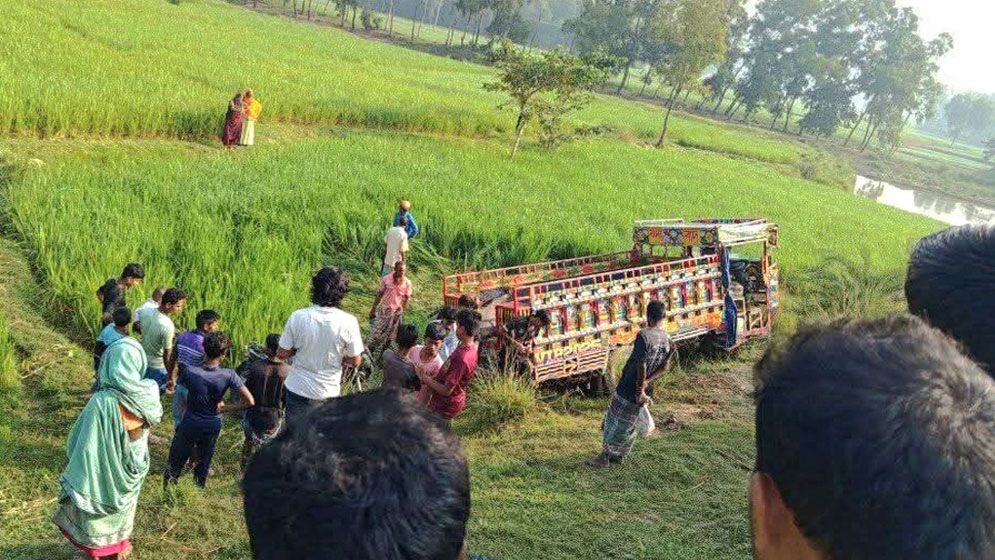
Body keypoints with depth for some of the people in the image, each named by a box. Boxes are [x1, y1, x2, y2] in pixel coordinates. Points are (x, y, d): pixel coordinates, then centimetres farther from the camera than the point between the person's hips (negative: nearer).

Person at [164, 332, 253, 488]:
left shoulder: (189, 371, -27)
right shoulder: (228, 375, -25)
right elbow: (250, 401, -24)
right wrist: (225, 408, -12)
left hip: (189, 425, -1)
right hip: (213, 426, 1)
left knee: (176, 459, 22)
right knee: (204, 460, 25)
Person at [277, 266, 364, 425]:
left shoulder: (297, 317, -16)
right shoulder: (348, 323, -19)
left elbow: (282, 354, -7)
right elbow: (355, 361, -8)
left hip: (297, 389, 1)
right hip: (327, 393, -1)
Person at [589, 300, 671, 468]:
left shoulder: (644, 336, -23)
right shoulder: (668, 339, 0)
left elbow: (641, 366, -26)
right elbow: (663, 368, 3)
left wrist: (640, 389, -16)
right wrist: (646, 383, -4)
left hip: (628, 388, -6)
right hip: (639, 388, 6)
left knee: (615, 421, 6)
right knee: (630, 423, 18)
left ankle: (605, 456, 13)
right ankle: (619, 455, 28)